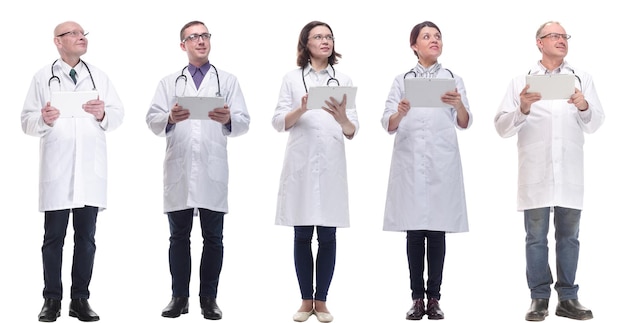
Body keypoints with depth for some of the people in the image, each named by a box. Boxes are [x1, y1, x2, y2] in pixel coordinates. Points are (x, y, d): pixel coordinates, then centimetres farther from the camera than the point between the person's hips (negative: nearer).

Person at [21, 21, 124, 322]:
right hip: (56, 169, -2)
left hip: (90, 169, 2)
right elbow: (27, 120, 3)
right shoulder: (43, 77, 6)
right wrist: (43, 119, -18)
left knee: (86, 238, 5)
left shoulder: (99, 76, 13)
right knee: (53, 238, 1)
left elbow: (118, 114, 8)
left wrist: (103, 114, -12)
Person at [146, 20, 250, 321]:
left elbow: (244, 122, 2)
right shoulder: (168, 82, 15)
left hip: (212, 171, -1)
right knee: (179, 237, 6)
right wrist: (170, 118, -19)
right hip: (178, 170, 1)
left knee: (213, 238, 2)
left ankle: (209, 298, 9)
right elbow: (152, 120, 3)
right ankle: (179, 297, 12)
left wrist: (229, 119, -21)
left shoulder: (228, 81, 11)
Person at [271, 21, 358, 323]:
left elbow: (352, 132, 4)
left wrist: (343, 119, -19)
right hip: (300, 164, 0)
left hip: (331, 165, 1)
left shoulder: (344, 80, 9)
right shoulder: (291, 78, 7)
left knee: (327, 236, 2)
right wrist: (302, 109, -19)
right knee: (302, 235, 3)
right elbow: (278, 123, -1)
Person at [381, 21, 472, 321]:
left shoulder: (454, 79, 9)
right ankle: (417, 298, 6)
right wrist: (400, 113, -24)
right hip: (410, 163, 0)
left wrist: (458, 105, -22)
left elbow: (465, 123, -1)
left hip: (442, 163, 0)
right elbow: (388, 124, -1)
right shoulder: (401, 80, 8)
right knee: (414, 232, 1)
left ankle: (434, 298, 6)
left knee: (437, 232, 1)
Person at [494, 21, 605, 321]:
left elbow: (594, 124, 4)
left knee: (568, 236, 6)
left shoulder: (581, 79, 11)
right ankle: (539, 298, 9)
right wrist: (523, 109, -16)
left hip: (569, 171, 2)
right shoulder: (521, 81, 6)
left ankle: (567, 298, 13)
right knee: (536, 237, 3)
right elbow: (502, 127, 1)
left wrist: (583, 106, -16)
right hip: (535, 172, -1)